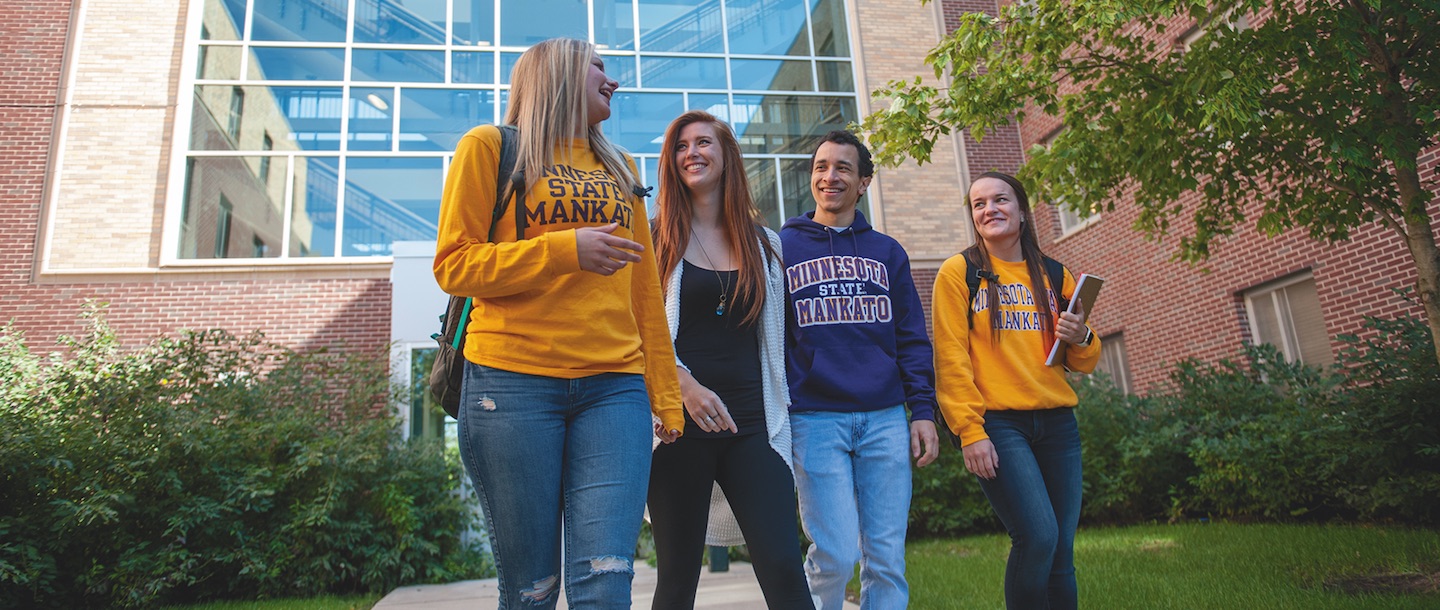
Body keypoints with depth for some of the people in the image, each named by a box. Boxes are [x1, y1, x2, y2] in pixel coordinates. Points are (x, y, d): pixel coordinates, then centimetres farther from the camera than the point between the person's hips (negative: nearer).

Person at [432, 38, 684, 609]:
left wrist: (666, 396, 13)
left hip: (614, 385, 3)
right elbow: (454, 265, 0)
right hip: (513, 380, -3)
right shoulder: (489, 146, 9)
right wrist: (565, 249, -12)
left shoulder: (619, 167, 22)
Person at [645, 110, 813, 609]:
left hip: (752, 424, 2)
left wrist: (779, 410, 12)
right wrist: (686, 384, -15)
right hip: (681, 425, -2)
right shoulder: (656, 237, 7)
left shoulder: (766, 243, 14)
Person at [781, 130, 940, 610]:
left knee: (887, 558, 3)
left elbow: (912, 339, 13)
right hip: (814, 418, -3)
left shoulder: (887, 251, 15)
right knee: (836, 554, -8)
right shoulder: (782, 245, 7)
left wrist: (923, 411, 3)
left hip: (885, 417, 3)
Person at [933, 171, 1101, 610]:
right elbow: (951, 359, -6)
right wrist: (970, 431, -14)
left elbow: (1084, 363, 17)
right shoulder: (958, 273, 2)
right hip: (997, 424, -4)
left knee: (1062, 553, 4)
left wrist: (1081, 339, -6)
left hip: (1056, 423, 5)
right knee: (1038, 537, -17)